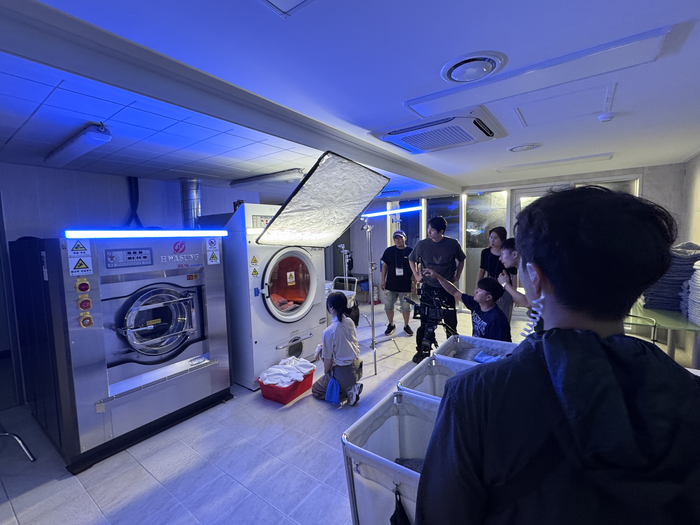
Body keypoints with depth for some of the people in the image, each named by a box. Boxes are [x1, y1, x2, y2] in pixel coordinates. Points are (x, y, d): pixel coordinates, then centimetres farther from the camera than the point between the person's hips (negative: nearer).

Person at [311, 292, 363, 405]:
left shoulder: (329, 332, -25)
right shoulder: (350, 322, -5)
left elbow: (328, 360, -15)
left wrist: (325, 374, 5)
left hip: (343, 373, -6)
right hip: (357, 367, 6)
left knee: (315, 389, 19)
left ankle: (348, 391, -1)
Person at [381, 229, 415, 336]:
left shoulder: (411, 251, -2)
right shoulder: (389, 251, 2)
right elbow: (384, 266, 8)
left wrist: (414, 283, -2)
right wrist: (383, 280, 3)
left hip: (405, 286, -1)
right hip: (390, 285, 2)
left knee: (406, 307, 10)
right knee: (388, 306, 8)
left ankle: (406, 326, 30)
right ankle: (391, 325, 28)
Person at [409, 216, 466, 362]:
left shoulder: (453, 244, -6)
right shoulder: (422, 244, -5)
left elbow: (461, 260, 13)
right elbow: (411, 260, 13)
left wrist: (457, 275, 5)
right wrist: (416, 275, 4)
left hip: (447, 288, 0)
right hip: (428, 288, 0)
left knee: (451, 323, 5)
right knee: (424, 322, 2)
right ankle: (420, 351, 19)